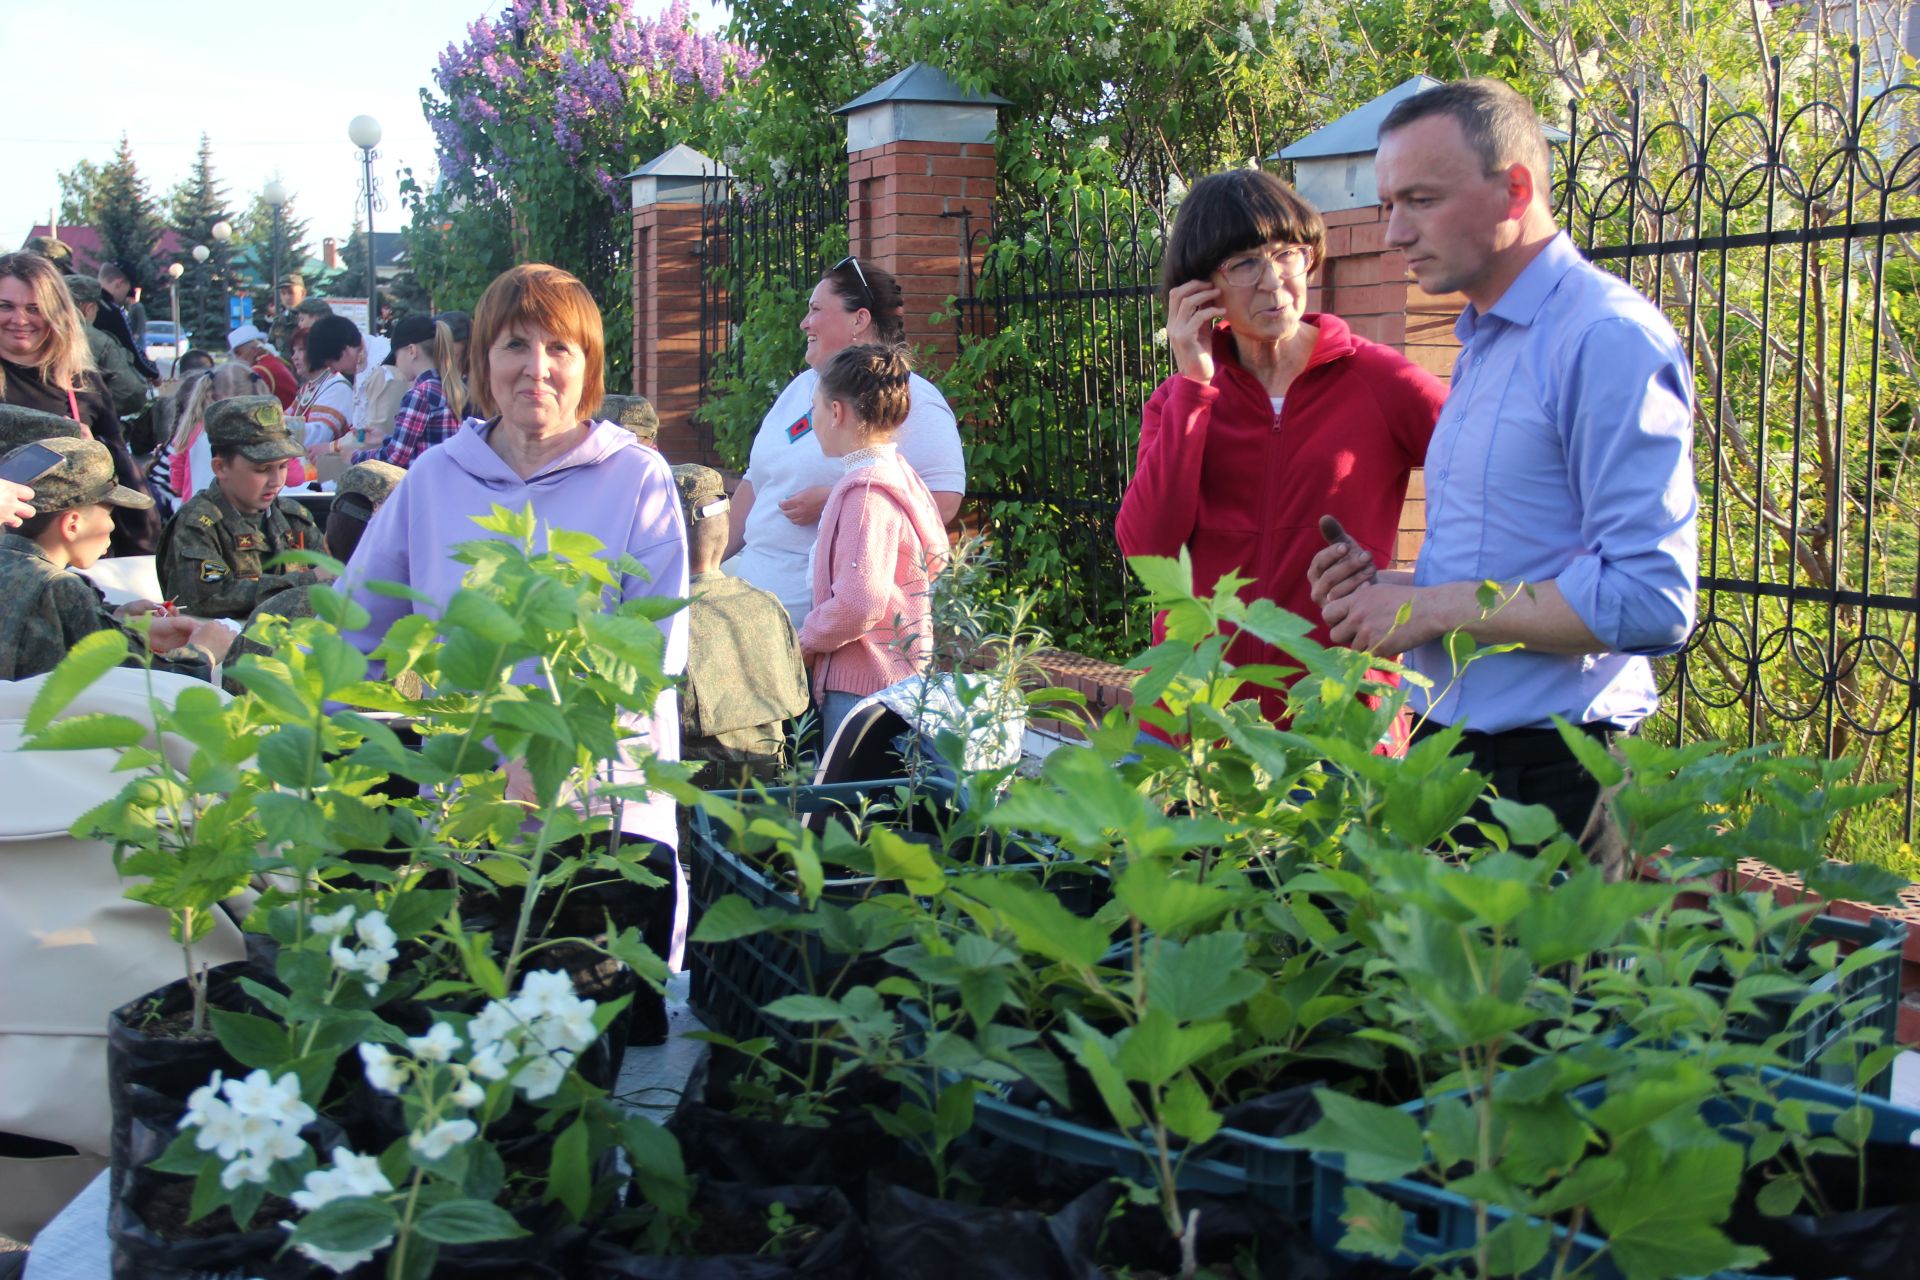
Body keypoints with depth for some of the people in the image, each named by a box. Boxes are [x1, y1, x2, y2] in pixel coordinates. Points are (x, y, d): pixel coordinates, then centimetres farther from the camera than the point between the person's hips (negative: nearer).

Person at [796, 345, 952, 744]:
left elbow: (859, 602, -28)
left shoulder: (866, 492, -19)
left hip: (861, 685, -10)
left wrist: (806, 640, -10)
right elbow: (935, 559, 23)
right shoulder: (898, 473, 12)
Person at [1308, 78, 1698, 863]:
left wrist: (1432, 607, -16)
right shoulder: (1482, 346, 16)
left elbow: (1649, 599, -22)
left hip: (1547, 777, -9)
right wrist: (1391, 588, 5)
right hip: (1450, 752, 9)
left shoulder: (1609, 338, -15)